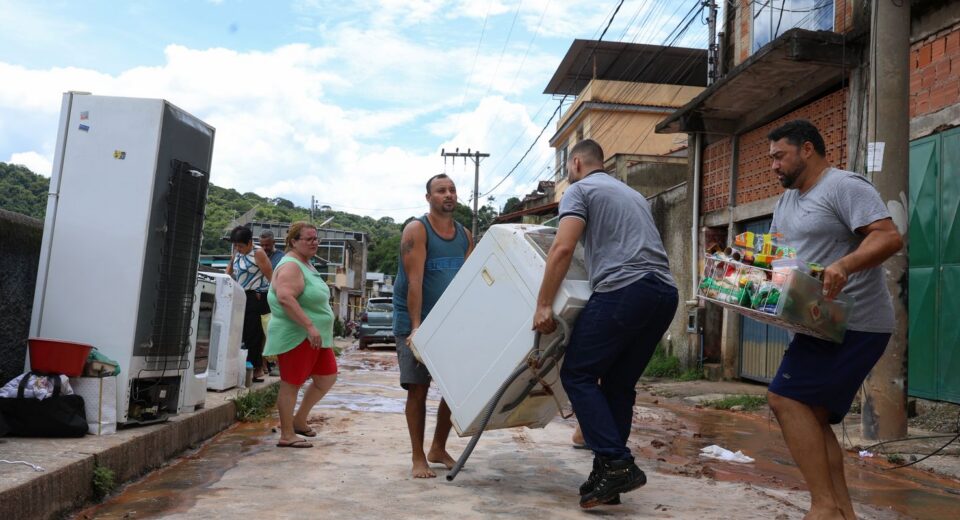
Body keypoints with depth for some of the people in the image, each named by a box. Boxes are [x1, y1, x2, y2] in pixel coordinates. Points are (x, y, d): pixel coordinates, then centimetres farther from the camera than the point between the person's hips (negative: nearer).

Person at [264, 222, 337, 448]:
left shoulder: (306, 264, 16)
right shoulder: (291, 266, -16)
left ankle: (299, 421, 27)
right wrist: (309, 326, -31)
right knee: (291, 383, -1)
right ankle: (287, 436, 9)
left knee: (327, 378, 14)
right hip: (296, 336, -10)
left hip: (314, 336, 10)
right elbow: (285, 297, -30)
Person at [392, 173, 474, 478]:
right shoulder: (417, 230, -8)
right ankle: (418, 458, 7)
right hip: (416, 323, -5)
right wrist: (417, 326, -24)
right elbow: (414, 280, -17)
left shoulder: (465, 235, 10)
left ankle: (438, 449, 23)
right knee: (418, 389, -3)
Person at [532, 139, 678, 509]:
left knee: (577, 374, -1)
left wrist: (543, 305, -7)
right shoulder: (633, 195, 31)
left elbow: (563, 248, -7)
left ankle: (616, 464, -9)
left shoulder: (579, 190, 8)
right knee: (619, 383, 12)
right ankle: (611, 475, 12)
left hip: (623, 290, -8)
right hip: (665, 292, 8)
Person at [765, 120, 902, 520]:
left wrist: (844, 265, -38)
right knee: (811, 415, 9)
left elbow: (890, 237, -21)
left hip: (855, 323, -10)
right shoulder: (786, 202, 18)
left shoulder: (844, 186, -10)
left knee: (786, 398, -16)